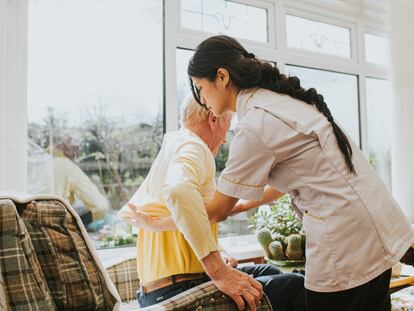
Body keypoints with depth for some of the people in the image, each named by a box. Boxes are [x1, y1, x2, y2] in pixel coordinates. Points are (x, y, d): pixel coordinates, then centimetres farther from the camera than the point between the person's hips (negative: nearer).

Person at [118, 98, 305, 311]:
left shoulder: (169, 152, 19)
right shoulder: (193, 147, -11)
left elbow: (127, 213, 21)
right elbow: (179, 191, -35)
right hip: (177, 292, -10)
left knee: (268, 271, 23)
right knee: (295, 286, -9)